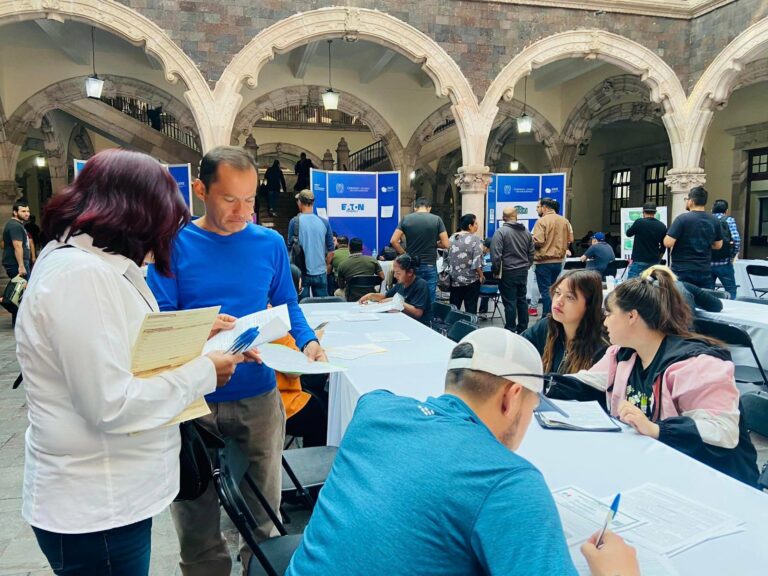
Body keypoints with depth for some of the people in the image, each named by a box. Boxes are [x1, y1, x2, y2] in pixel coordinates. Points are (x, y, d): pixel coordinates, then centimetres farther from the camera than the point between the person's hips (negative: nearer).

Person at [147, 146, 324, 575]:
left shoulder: (270, 243, 0)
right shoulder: (175, 243, -7)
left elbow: (287, 306, 7)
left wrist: (308, 341, -12)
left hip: (258, 393, 2)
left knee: (265, 504, 18)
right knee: (195, 508, 17)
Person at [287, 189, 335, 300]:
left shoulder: (295, 221, -7)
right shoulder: (324, 222, -1)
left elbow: (290, 247, -1)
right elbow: (331, 249, 3)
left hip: (301, 272, -2)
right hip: (320, 273, 2)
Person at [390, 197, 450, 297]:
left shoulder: (406, 219, 0)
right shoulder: (437, 219, -3)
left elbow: (393, 241, -5)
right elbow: (446, 244, -6)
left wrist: (404, 254, 6)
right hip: (430, 265, -1)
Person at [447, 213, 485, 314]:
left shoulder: (451, 238, 5)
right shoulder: (475, 240, -12)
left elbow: (446, 258, 11)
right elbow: (477, 262, -17)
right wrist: (481, 275, -4)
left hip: (454, 280, 5)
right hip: (471, 280, -5)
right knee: (471, 309, 4)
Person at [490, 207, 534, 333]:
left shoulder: (500, 231, -11)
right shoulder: (526, 231, 8)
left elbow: (496, 254, -16)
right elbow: (531, 252, 12)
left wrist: (496, 271, -6)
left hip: (508, 272, -6)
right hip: (523, 271, 6)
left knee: (510, 302, -2)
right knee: (522, 300, 13)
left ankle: (511, 331, 2)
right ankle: (523, 329, 20)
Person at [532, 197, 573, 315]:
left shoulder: (542, 221, -13)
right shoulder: (564, 221, 6)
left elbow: (538, 242, -20)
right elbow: (570, 239, 7)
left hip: (544, 261, -6)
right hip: (559, 261, 6)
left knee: (546, 291, -1)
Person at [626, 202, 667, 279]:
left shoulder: (639, 222, -10)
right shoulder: (662, 226, 3)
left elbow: (628, 233, 8)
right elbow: (663, 246, 11)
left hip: (639, 261, -4)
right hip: (654, 262, 4)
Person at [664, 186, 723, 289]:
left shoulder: (682, 219, -13)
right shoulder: (714, 221, 4)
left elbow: (668, 243, -16)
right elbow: (718, 245, 14)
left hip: (682, 271, -4)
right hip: (705, 271, 4)